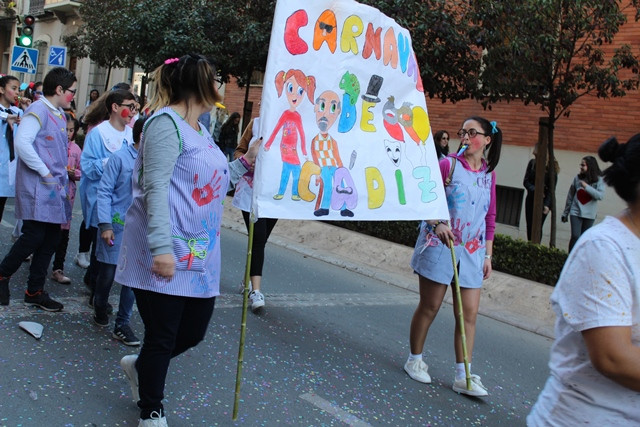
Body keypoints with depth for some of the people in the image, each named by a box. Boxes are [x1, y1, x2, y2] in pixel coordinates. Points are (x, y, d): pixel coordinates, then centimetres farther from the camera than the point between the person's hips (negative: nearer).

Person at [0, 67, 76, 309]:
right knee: (34, 237, -7)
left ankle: (35, 291, 19)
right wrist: (45, 173, -18)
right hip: (37, 187, -9)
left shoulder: (60, 115, 14)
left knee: (51, 239, 9)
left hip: (55, 188, 9)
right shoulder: (38, 110, -12)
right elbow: (22, 143, -22)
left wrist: (63, 176, 9)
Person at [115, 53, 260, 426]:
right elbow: (156, 187, -20)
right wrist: (162, 247, -27)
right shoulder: (167, 123, -12)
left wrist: (247, 161, 17)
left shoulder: (200, 130, 16)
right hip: (168, 256, -9)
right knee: (163, 337, 4)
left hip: (200, 256, 9)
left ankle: (140, 366, 41)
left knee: (193, 332, 14)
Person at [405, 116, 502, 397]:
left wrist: (488, 254, 11)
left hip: (471, 252, 4)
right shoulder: (448, 164, -4)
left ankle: (462, 377, 9)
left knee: (469, 313, 2)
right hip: (439, 246, -4)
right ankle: (414, 360, 24)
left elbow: (490, 218, 13)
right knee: (429, 308, 5)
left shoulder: (489, 173, 9)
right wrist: (437, 224, -23)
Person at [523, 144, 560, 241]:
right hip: (531, 199, 4)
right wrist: (534, 190, -19)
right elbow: (525, 181, 0)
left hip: (543, 201, -4)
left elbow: (551, 188, -13)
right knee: (530, 226, 5)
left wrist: (547, 204, -22)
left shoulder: (551, 167, -12)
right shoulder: (532, 163, -1)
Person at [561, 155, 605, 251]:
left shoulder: (599, 180, -2)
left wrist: (586, 186, -22)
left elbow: (600, 196, -16)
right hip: (576, 212, 0)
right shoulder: (577, 178, 3)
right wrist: (565, 213, 13)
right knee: (575, 237, -10)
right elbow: (570, 196, 9)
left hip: (589, 214, 0)